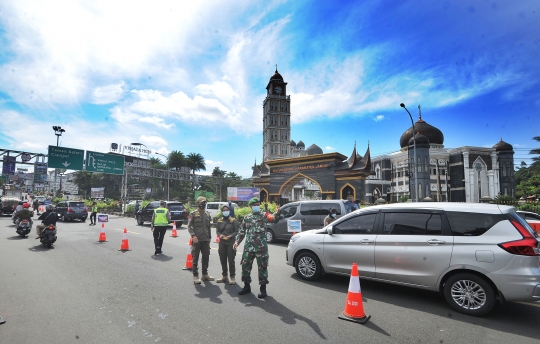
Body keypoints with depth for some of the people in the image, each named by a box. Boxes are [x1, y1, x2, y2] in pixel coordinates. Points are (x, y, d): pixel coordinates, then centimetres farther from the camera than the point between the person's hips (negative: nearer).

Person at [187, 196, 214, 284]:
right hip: (197, 240, -5)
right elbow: (189, 226, -6)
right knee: (195, 258, 2)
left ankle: (205, 274, 23)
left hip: (206, 240, 5)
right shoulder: (193, 214, -3)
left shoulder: (207, 214, 12)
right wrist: (193, 235, -18)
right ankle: (195, 276, 10)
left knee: (206, 257, 10)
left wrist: (209, 237, 15)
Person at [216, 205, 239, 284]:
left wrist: (230, 236, -18)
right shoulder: (219, 221, 9)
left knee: (231, 260, -2)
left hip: (231, 243, -4)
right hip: (222, 243, 4)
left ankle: (232, 277, 10)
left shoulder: (233, 220, -3)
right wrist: (220, 235, -10)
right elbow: (217, 230, 11)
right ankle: (224, 276, 26)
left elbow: (236, 231, -4)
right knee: (223, 260, 11)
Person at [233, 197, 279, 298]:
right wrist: (237, 241, 7)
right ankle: (247, 286, 29)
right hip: (248, 247, 4)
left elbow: (274, 219, -14)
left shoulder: (264, 215, 2)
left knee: (262, 267, 2)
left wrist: (277, 213, -36)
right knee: (245, 266, 10)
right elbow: (242, 231, 17)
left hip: (261, 247, -4)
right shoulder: (247, 217, 12)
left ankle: (263, 289, 17)